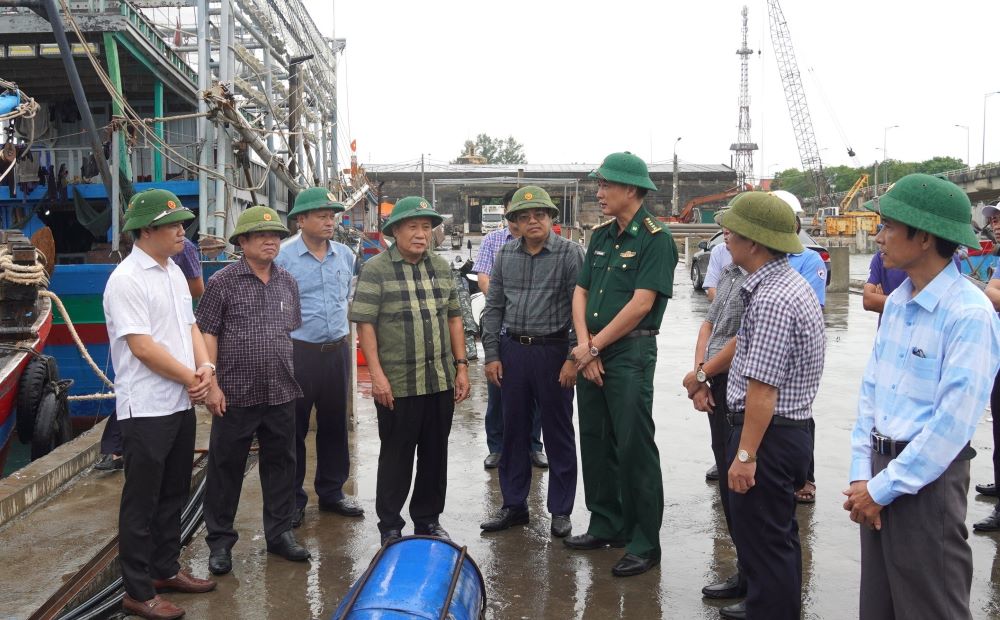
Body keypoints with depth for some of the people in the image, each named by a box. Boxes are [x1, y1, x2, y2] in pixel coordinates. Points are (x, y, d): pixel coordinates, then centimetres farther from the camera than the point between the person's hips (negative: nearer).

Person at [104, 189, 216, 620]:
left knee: (173, 495, 17)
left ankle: (165, 570, 32)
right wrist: (191, 378, -12)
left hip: (181, 404, 8)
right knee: (142, 502, 2)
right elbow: (142, 346, -20)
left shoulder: (174, 272, 11)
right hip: (146, 409, -8)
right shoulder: (126, 279, -16)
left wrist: (205, 366, -3)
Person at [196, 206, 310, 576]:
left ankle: (279, 533, 26)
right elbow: (207, 334, -6)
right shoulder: (223, 282, -5)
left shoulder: (287, 283, 11)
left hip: (281, 394, 5)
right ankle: (220, 541, 18)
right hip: (236, 394, -5)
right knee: (226, 469, 5)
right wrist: (210, 383, -12)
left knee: (281, 465, 12)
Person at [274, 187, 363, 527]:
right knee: (294, 427, 4)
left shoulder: (345, 255, 7)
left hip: (337, 350, 5)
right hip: (298, 352, -5)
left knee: (334, 423, 13)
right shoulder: (283, 257, -7)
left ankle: (332, 491, 27)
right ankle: (292, 497, 16)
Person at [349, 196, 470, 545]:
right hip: (397, 385, -5)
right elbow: (365, 323, -9)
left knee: (435, 455, 13)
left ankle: (428, 520, 28)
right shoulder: (376, 269, -5)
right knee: (396, 457, 6)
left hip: (441, 382, 5)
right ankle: (390, 527, 20)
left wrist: (461, 366, 8)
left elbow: (454, 318, 14)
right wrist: (377, 375, -14)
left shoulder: (441, 267, 11)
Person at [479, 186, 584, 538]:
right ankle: (514, 505, 24)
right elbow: (493, 308, 11)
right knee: (514, 431, 11)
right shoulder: (505, 256, 8)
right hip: (512, 350, 4)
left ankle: (560, 510, 17)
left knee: (558, 433, 6)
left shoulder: (570, 254, -6)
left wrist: (573, 358, -14)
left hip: (553, 352, -4)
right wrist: (492, 355, 4)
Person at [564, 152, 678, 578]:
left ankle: (645, 543, 6)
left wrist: (594, 346, -11)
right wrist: (584, 345, -5)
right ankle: (606, 525, 28)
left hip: (631, 354, -8)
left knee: (634, 448, -4)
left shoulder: (655, 238, -10)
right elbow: (580, 292, 10)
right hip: (591, 354, 8)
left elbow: (641, 304, -16)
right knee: (595, 442, 14)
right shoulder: (600, 236, 13)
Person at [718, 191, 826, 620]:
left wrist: (745, 454, -22)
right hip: (790, 427, 11)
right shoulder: (789, 283, 10)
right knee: (776, 536, 24)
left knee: (762, 540, 2)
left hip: (768, 434, -11)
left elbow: (763, 389, -25)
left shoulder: (772, 300, -24)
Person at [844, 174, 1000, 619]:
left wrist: (883, 489, -15)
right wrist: (861, 475, 2)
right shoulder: (897, 302, 6)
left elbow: (953, 424, -21)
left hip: (928, 478, -7)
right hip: (880, 470, 7)